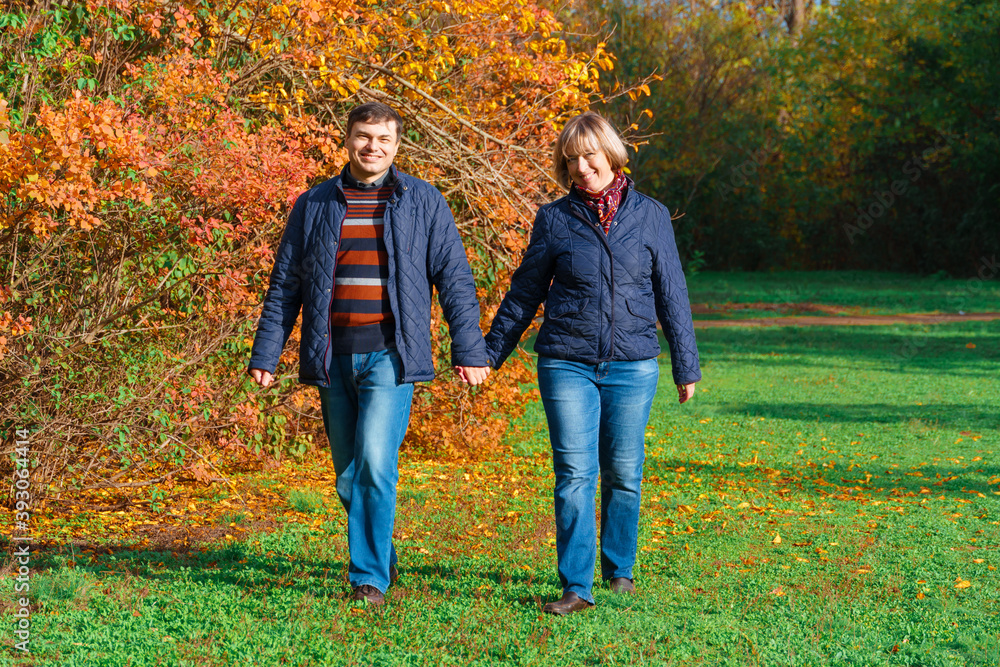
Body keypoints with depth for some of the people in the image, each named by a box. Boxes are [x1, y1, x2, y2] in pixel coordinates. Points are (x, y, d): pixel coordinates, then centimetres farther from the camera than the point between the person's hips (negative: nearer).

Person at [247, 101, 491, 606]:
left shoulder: (423, 202, 5)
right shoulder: (314, 205, 11)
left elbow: (454, 278, 5)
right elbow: (284, 286, 13)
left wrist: (469, 350, -1)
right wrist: (265, 355, 7)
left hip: (390, 354, -3)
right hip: (332, 357, 3)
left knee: (375, 462, -17)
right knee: (349, 475, 7)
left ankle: (369, 576, -9)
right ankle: (383, 557, 27)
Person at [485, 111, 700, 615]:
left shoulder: (650, 216, 5)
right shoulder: (554, 219, 5)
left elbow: (671, 295, 9)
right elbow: (524, 294, 13)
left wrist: (686, 366, 10)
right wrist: (489, 352, 14)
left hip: (632, 366, 1)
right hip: (567, 365, 0)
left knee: (624, 473, 7)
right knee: (575, 473, -6)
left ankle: (619, 570, 25)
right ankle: (576, 587, -5)